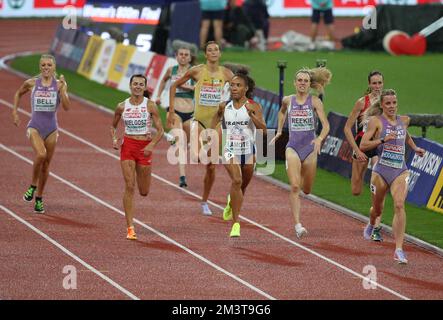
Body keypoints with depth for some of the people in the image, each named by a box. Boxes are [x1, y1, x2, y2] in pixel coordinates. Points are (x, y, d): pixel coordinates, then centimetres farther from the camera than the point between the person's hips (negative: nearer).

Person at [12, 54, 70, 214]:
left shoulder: (60, 84, -1)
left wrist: (62, 89, -19)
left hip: (51, 128, 2)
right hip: (35, 126, -2)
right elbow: (18, 93, 19)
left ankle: (39, 198, 24)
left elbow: (67, 107, -10)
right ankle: (33, 186, -6)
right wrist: (14, 112, 12)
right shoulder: (32, 83, -1)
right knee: (41, 154, -28)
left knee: (46, 164, 8)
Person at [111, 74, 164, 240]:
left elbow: (160, 130, -4)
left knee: (144, 192, 7)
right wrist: (114, 139, -5)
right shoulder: (122, 106, 1)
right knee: (129, 187, -10)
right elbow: (113, 126, 16)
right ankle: (130, 228, -8)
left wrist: (152, 145, -20)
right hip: (127, 145, 0)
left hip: (145, 147, 0)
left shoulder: (150, 106, -5)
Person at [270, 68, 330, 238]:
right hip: (293, 147, 0)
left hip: (310, 149, 0)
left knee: (307, 190, 13)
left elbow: (326, 125, -13)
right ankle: (298, 225, -21)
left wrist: (320, 138, -31)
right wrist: (279, 131, 20)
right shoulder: (287, 100, 2)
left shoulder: (315, 101, -5)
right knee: (295, 187, -18)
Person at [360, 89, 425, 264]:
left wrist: (415, 148, 21)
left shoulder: (404, 120, 9)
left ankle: (399, 250, -24)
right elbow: (363, 146, -12)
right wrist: (384, 139, -22)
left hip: (400, 170, 2)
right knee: (378, 209, 16)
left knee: (399, 205, -20)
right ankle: (371, 225, 55)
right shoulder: (376, 121, -5)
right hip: (381, 170, -2)